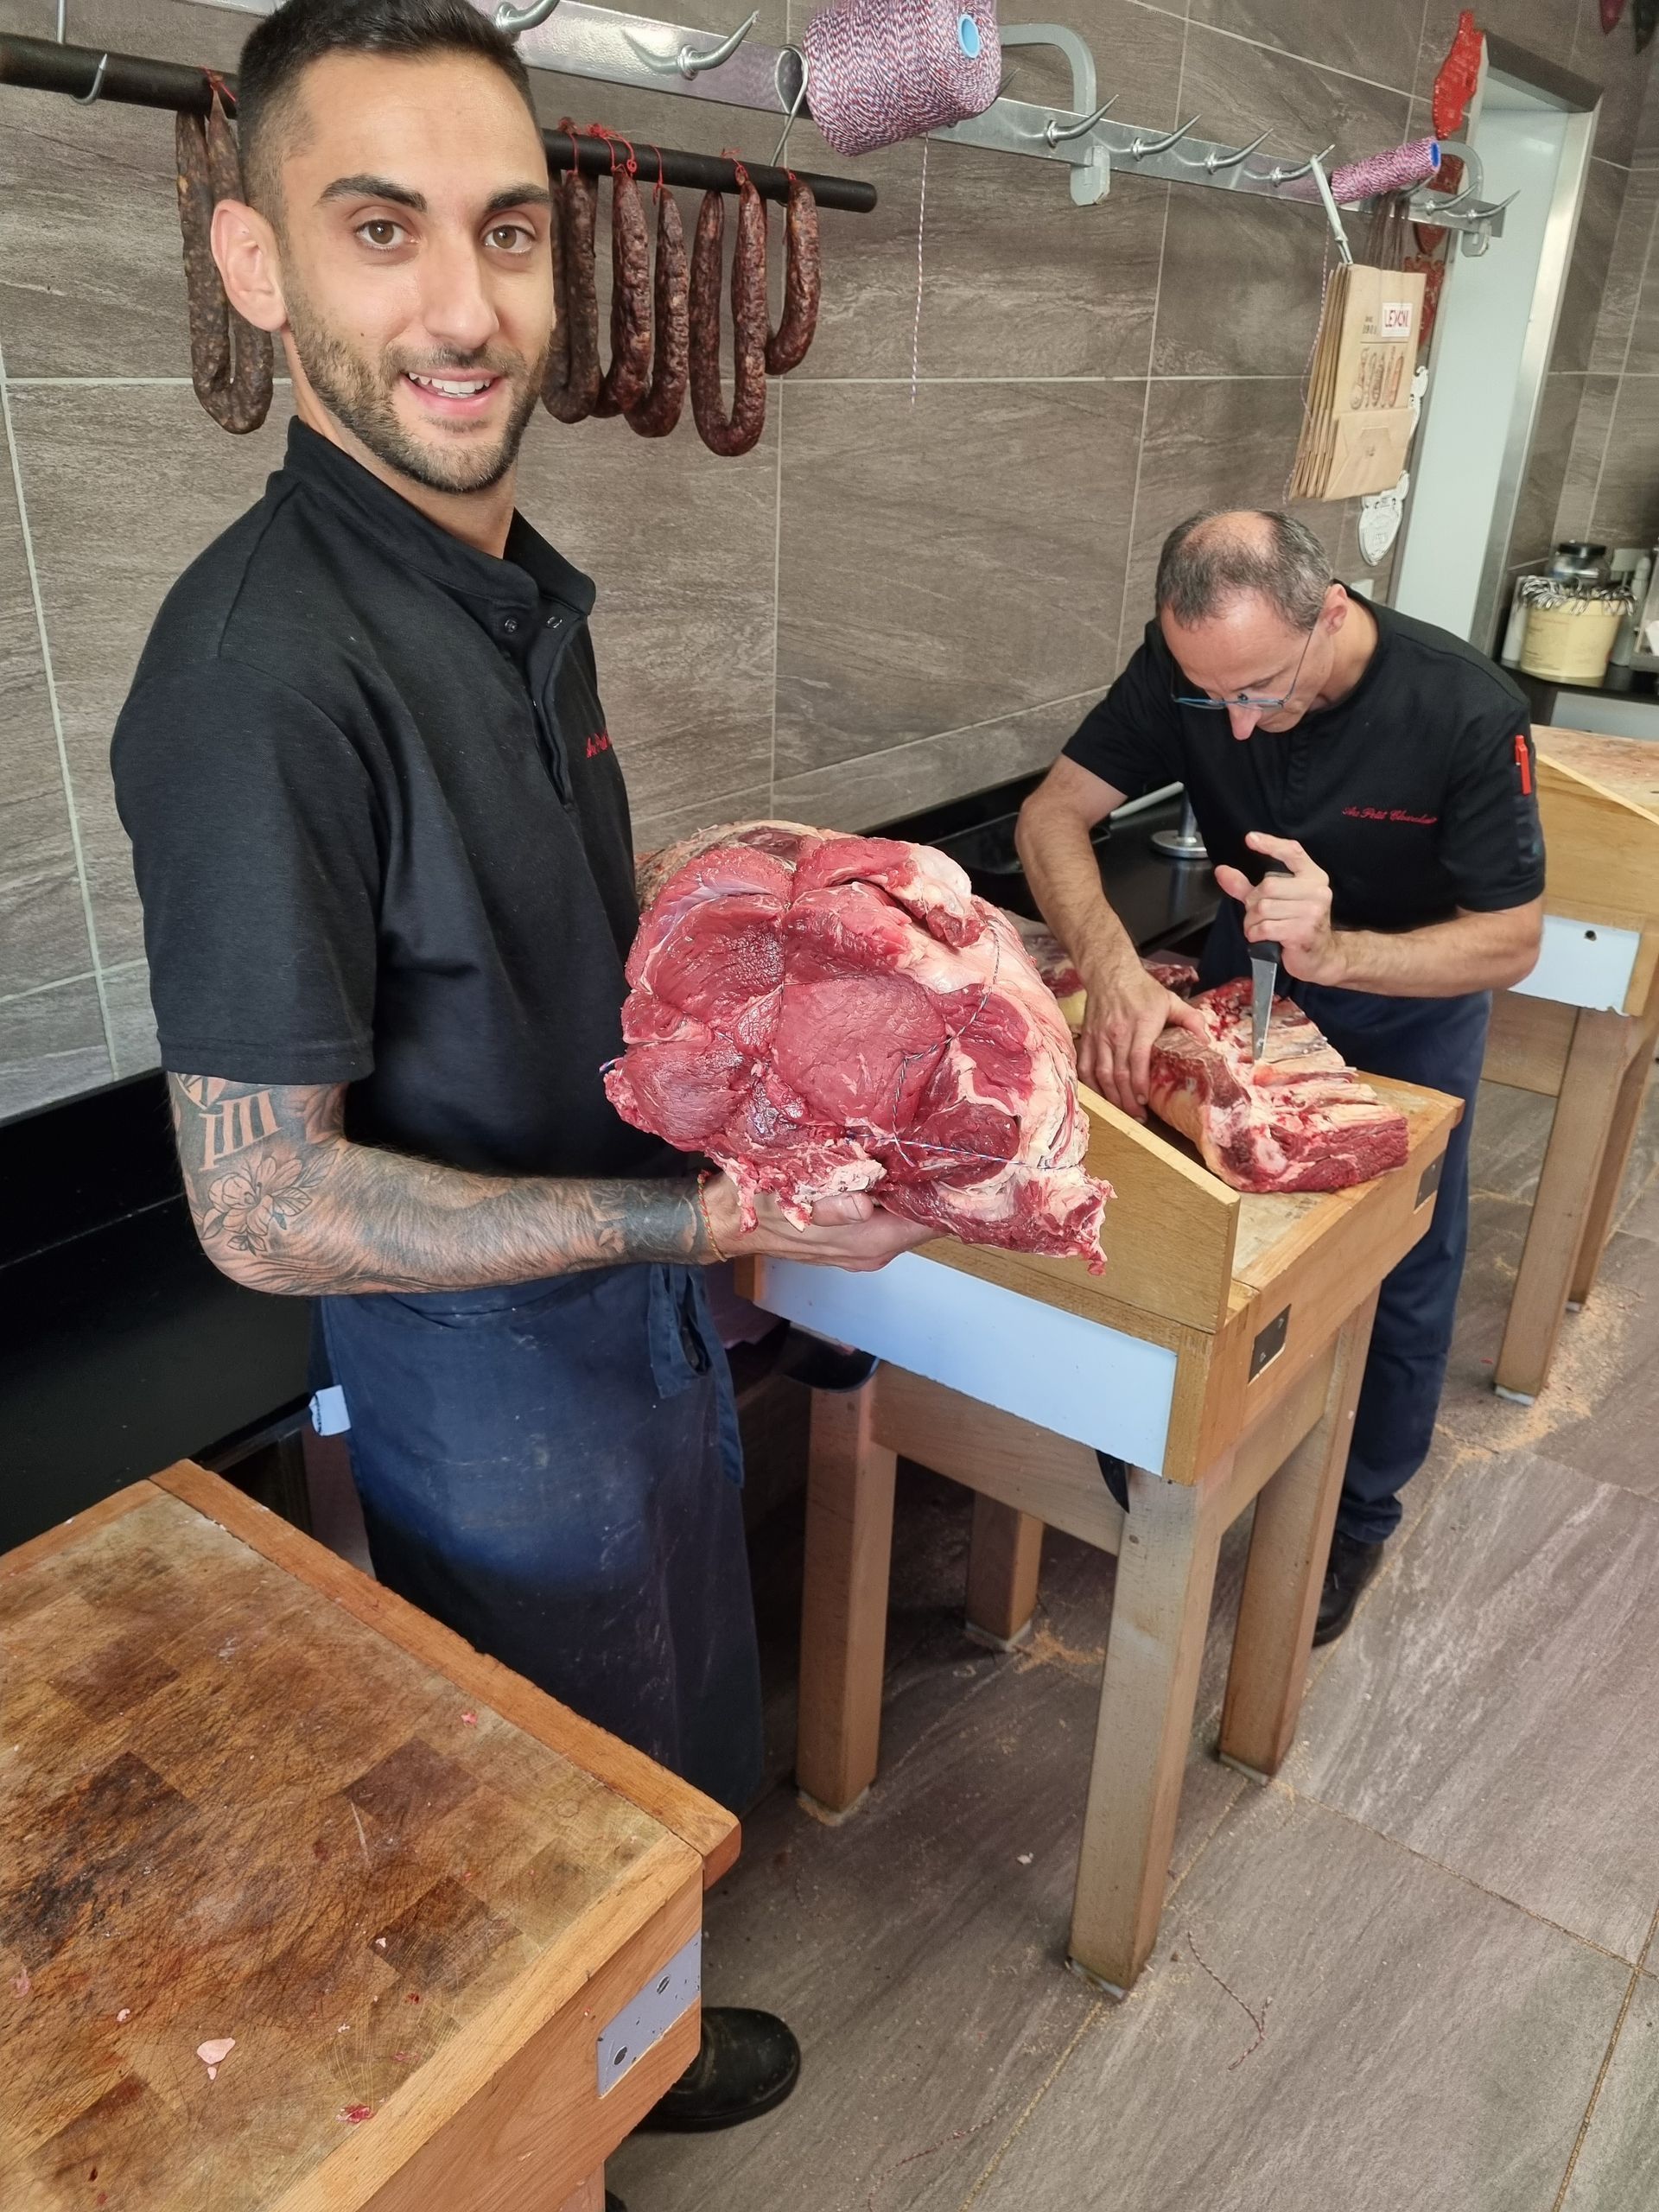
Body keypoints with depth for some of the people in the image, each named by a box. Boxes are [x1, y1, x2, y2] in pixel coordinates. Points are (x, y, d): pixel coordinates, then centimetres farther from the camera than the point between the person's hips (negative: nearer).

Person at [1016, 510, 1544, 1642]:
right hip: (1245, 968, 2)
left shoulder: (1466, 712, -32)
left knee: (1398, 1275, 8)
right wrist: (1112, 964, -43)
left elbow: (1511, 942, -25)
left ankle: (1358, 1514, 30)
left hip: (1408, 999, -2)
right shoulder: (1188, 665, -25)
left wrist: (1333, 951, -43)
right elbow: (1053, 814, -24)